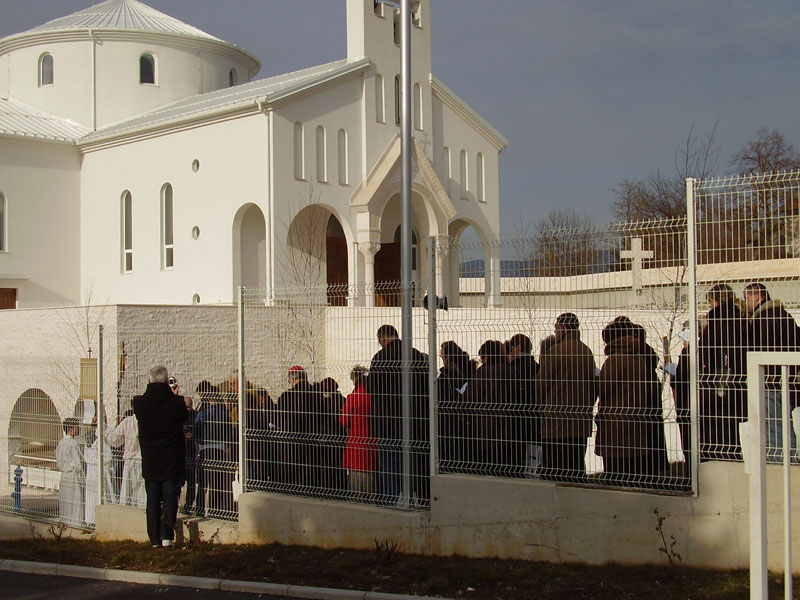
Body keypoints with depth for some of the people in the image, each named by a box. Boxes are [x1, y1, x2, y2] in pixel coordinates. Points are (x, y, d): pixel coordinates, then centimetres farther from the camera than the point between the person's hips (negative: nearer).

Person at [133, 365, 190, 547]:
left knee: (152, 500, 9)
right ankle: (166, 536, -6)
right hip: (172, 459, -2)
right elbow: (185, 415, 7)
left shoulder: (139, 402, -4)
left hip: (150, 461, 2)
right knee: (170, 497, 4)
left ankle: (155, 539, 11)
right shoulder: (176, 402, -11)